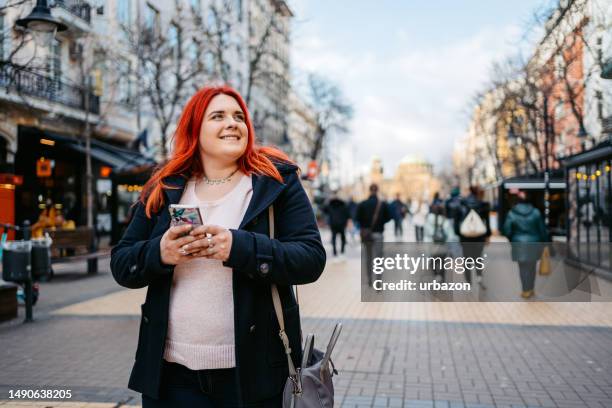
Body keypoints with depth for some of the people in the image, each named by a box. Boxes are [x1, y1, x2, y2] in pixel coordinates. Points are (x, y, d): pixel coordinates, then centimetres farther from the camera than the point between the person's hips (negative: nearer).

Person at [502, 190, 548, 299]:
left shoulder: (511, 214, -9)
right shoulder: (535, 212, -5)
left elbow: (507, 231, -6)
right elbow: (542, 229, 0)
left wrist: (512, 240, 13)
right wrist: (544, 242, 11)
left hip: (519, 245, -2)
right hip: (534, 244, 2)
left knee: (523, 268, 7)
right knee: (532, 267, 15)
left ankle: (526, 291, 11)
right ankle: (531, 289, 24)